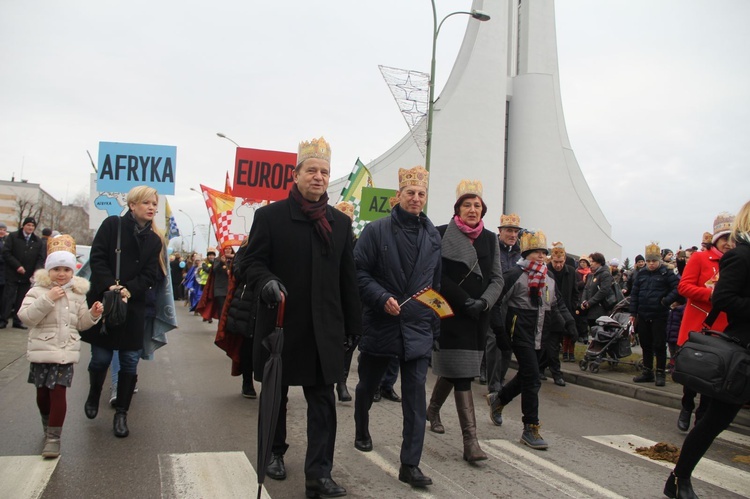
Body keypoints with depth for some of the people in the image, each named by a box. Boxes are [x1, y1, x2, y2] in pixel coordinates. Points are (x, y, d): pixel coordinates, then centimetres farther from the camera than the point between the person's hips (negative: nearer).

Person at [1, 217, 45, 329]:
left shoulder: (38, 241, 10)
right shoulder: (13, 237, 2)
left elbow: (41, 258, 5)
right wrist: (17, 266, -14)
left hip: (28, 276, 3)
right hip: (12, 274, -3)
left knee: (22, 299, 6)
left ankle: (18, 320, 12)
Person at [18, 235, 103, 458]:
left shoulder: (77, 293, 6)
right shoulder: (38, 291, -4)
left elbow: (81, 323, 11)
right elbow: (26, 316, -17)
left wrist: (93, 314, -9)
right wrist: (48, 299, -25)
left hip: (66, 352, 1)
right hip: (41, 351, 0)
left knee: (58, 393, -4)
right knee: (42, 394, 14)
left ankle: (53, 437, 3)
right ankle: (47, 426, 39)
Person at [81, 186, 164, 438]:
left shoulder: (154, 240, 6)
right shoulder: (112, 225, -1)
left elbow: (150, 275, 0)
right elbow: (97, 258, -8)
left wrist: (128, 290, -17)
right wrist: (110, 286, -20)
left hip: (133, 308, 2)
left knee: (130, 361, 2)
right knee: (101, 358, 4)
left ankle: (121, 413, 14)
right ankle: (93, 396, 34)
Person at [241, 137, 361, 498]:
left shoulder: (341, 222, 7)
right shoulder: (270, 216, -2)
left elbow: (347, 278, 8)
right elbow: (251, 262, -4)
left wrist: (353, 325, 7)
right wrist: (266, 281, -27)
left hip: (323, 329, 2)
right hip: (280, 324, -1)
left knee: (323, 401, 0)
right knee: (275, 395, 16)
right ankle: (275, 452, 37)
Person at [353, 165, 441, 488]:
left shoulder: (432, 236, 6)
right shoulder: (377, 231, -6)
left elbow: (436, 283, 11)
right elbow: (359, 272, -8)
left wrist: (434, 326, 11)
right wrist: (383, 298, -21)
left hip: (417, 328, 2)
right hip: (379, 324, -2)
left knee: (416, 396, -4)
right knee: (368, 385, 17)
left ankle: (410, 465, 1)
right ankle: (362, 431, 45)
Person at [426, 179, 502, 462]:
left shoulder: (490, 239, 10)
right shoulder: (443, 235, -3)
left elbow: (497, 278, 9)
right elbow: (439, 276, -8)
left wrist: (484, 302, -9)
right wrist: (465, 301, -14)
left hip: (478, 316, 5)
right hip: (451, 313, -5)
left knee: (453, 369, 16)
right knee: (461, 373, -9)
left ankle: (433, 409, 43)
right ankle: (470, 441, -9)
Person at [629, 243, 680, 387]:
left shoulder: (666, 273, -5)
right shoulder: (641, 274, 9)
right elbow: (634, 294, 11)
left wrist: (666, 301, -20)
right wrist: (633, 313, 8)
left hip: (659, 316, -5)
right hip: (643, 315, 5)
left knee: (659, 345, 0)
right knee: (646, 345, 12)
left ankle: (660, 374, 9)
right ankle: (647, 372, 22)